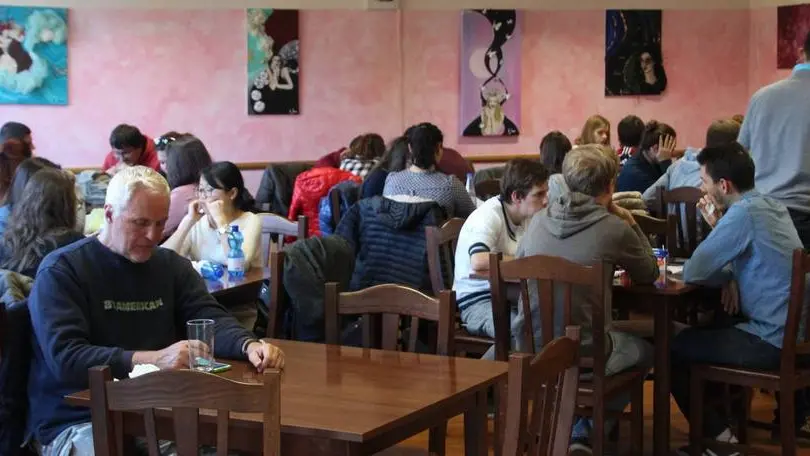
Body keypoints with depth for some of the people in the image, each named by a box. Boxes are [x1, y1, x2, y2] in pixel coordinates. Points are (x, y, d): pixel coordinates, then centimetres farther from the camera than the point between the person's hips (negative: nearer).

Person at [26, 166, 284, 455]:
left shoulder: (171, 265, 11)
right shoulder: (61, 271, -8)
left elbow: (211, 320, 4)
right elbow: (65, 358, -19)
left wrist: (249, 345, -19)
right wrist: (155, 360, -29)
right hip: (77, 421, -5)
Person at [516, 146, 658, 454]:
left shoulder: (538, 221, 2)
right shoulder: (615, 228, -10)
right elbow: (649, 275, 7)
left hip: (529, 351, 5)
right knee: (644, 350, 26)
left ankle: (571, 425, 27)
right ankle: (587, 430, 19)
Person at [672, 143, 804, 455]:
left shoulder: (742, 213, -20)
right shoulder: (772, 206, 7)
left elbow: (691, 273, -19)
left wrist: (727, 277, -1)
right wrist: (732, 278, 0)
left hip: (773, 341, -9)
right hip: (794, 331, 9)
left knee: (674, 347, 6)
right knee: (708, 328, 30)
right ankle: (724, 408, 37)